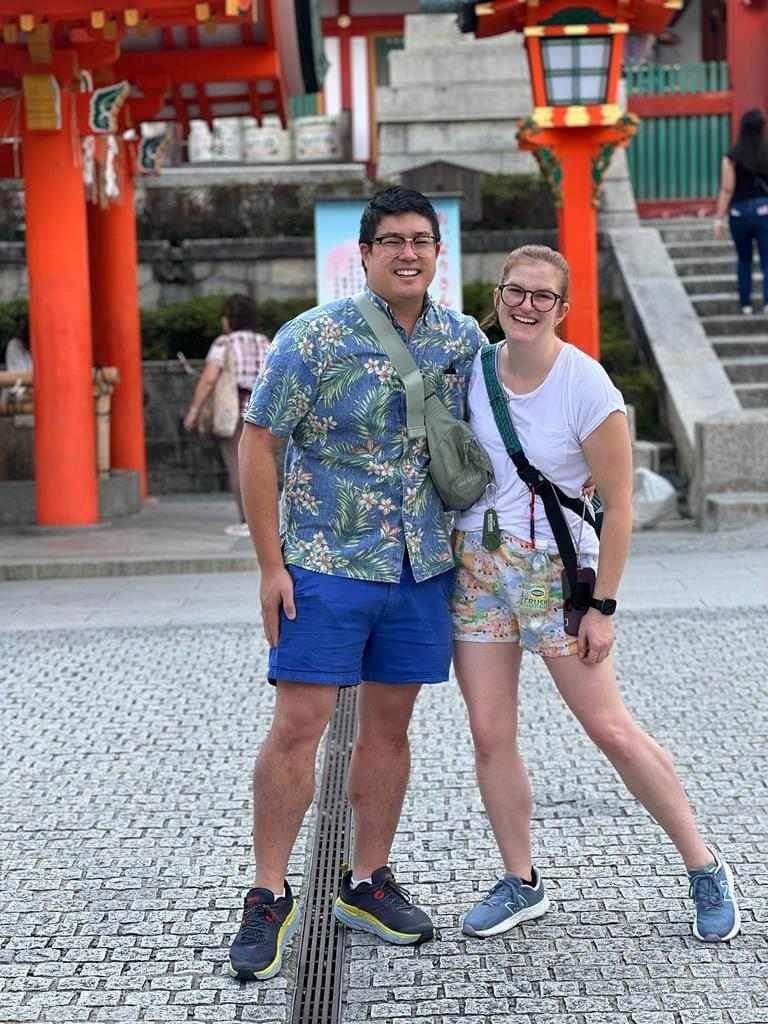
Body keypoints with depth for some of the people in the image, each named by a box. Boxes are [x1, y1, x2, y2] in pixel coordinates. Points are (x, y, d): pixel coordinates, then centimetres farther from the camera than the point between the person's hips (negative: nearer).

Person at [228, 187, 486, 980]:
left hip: (421, 567, 4)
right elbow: (256, 444, -8)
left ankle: (367, 883, 24)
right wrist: (271, 565, -10)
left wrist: (463, 539, 11)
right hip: (326, 563, -4)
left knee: (389, 726, 11)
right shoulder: (314, 338, -10)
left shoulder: (463, 341, 3)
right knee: (297, 725, -5)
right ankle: (269, 897, 5)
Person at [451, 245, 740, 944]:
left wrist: (603, 606, -12)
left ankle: (705, 870, 10)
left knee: (612, 730, -5)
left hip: (554, 568, -4)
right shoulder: (474, 368, 1)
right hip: (475, 564, 5)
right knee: (490, 735, 3)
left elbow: (618, 503, -11)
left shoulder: (586, 386, -14)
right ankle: (520, 884, 18)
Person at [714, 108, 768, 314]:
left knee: (744, 259, 18)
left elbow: (727, 189, -9)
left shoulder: (732, 157, -8)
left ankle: (746, 304, 24)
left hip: (739, 212, 1)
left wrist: (719, 219, -5)